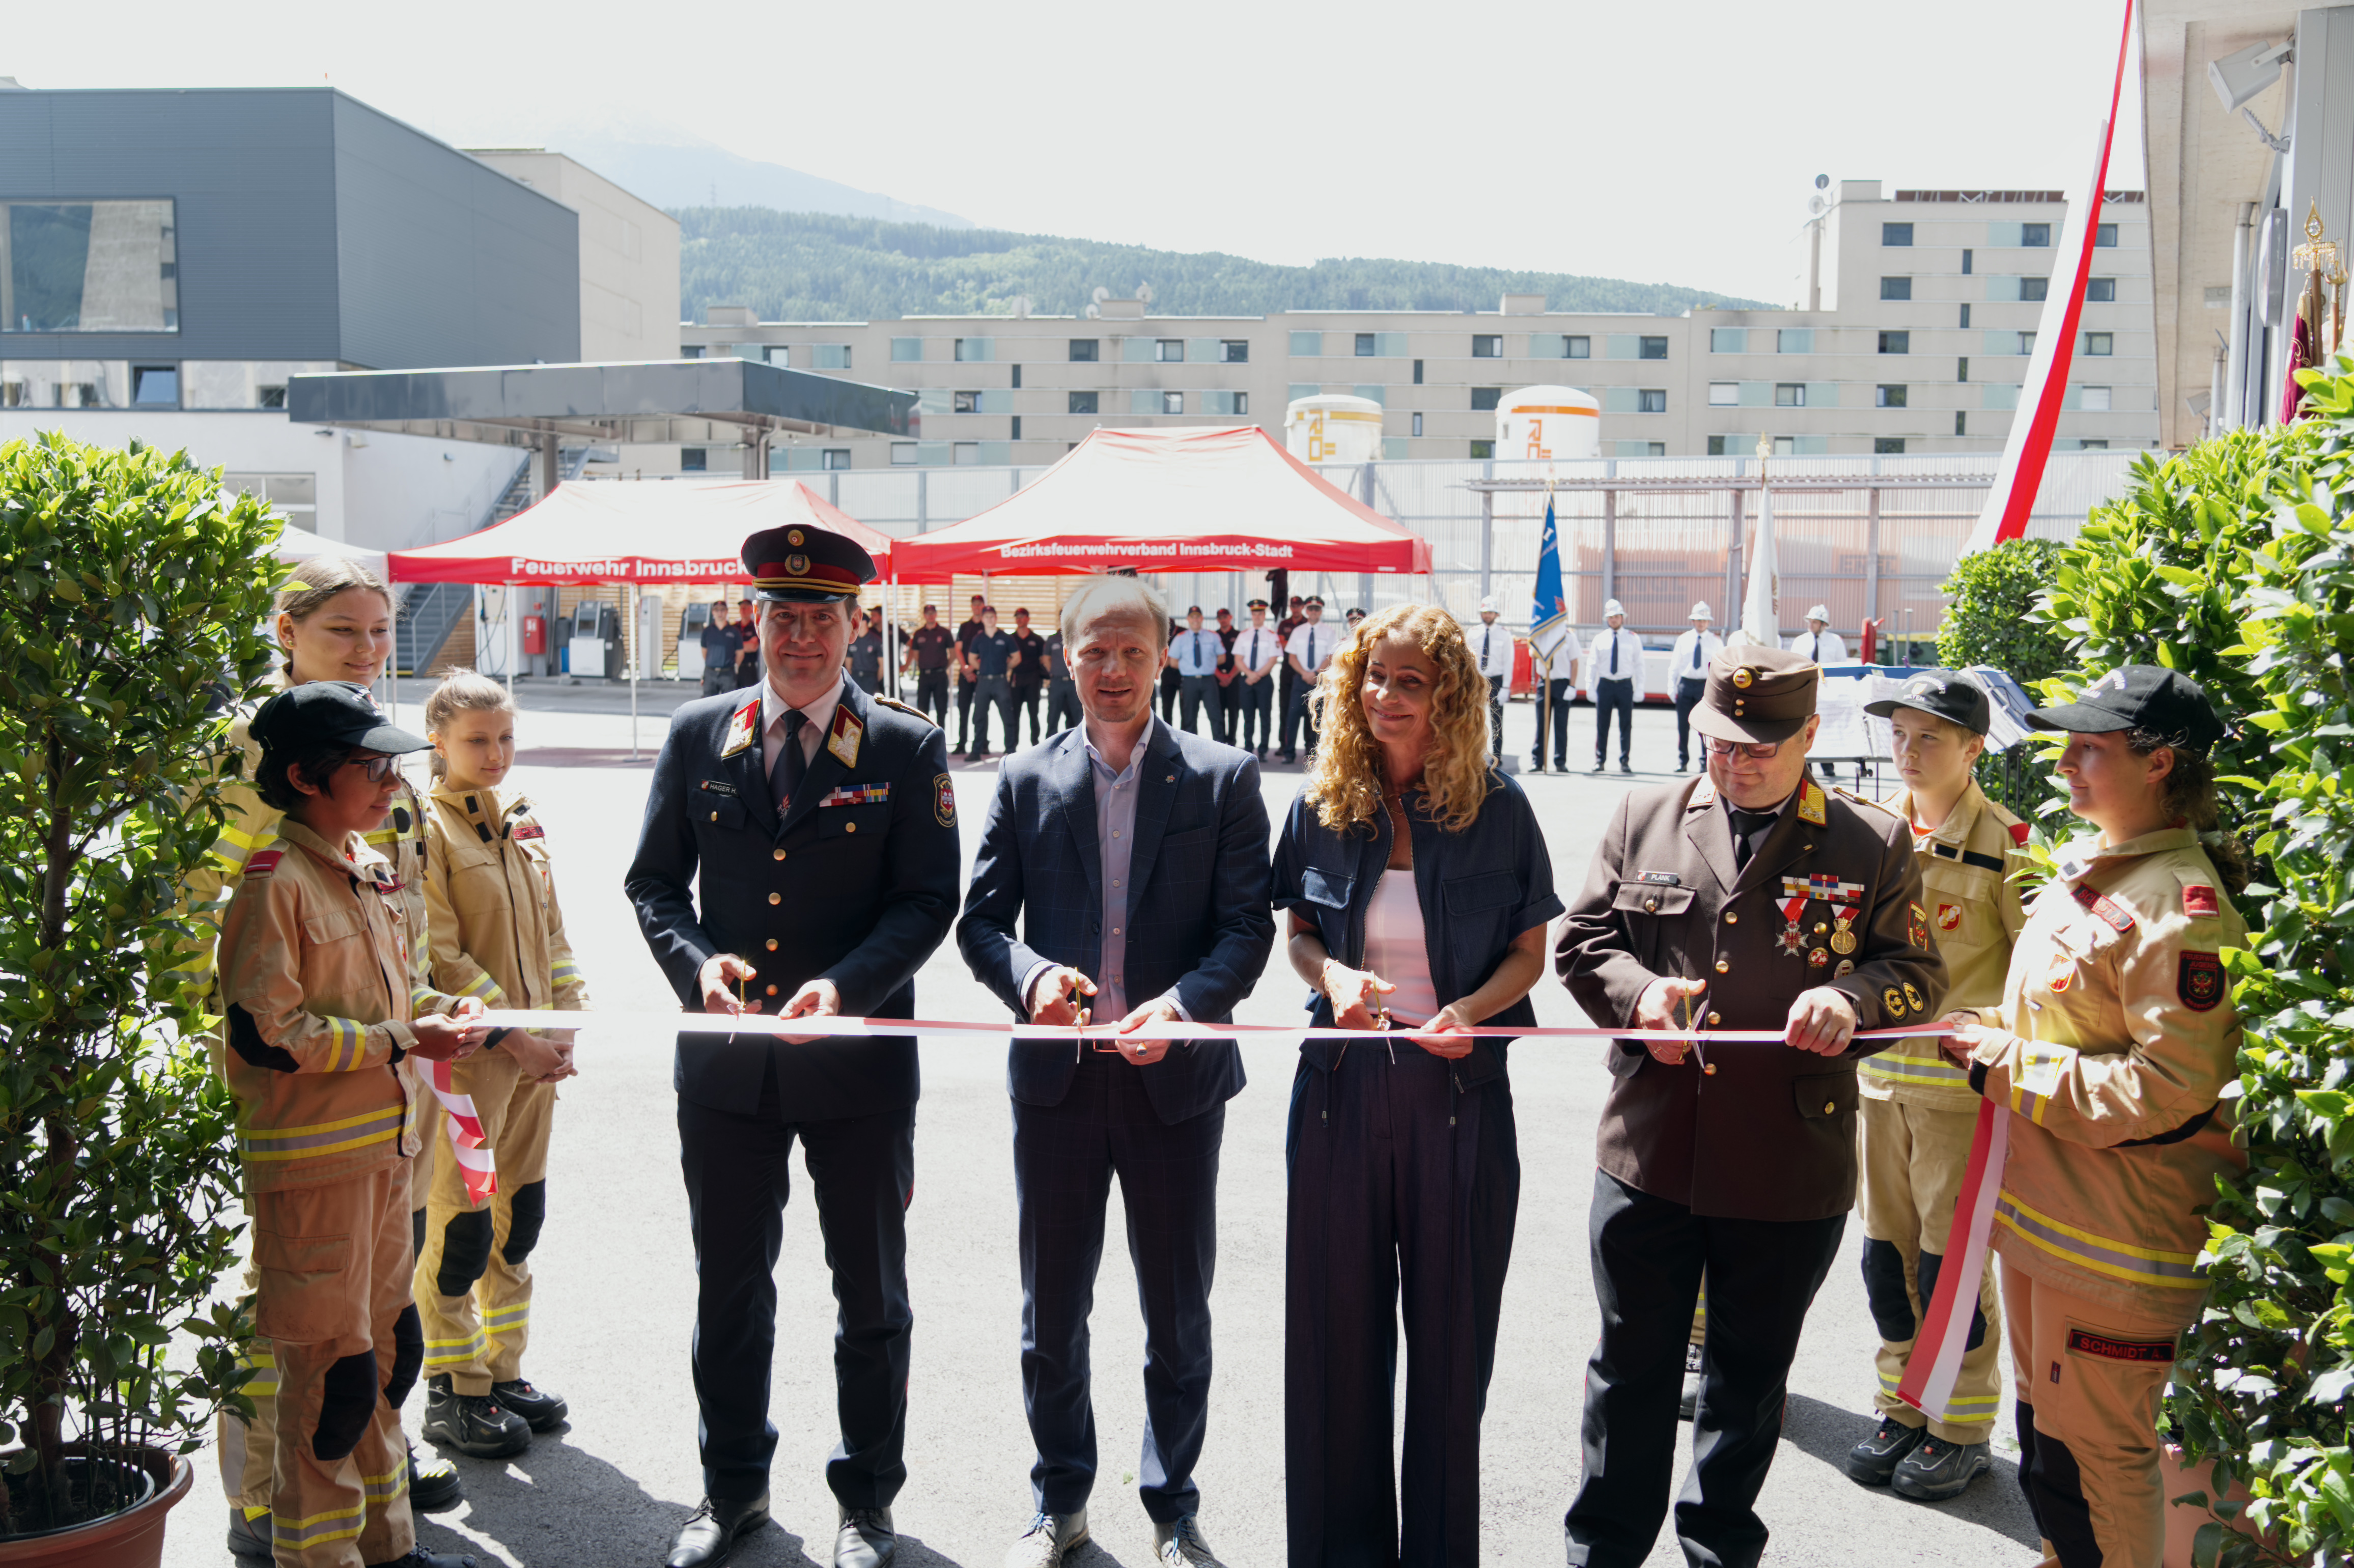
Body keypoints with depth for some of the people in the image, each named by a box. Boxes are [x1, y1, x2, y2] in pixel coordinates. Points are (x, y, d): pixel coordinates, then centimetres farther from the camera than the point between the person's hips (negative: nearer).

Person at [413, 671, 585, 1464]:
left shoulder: (519, 818, 12)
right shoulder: (426, 828, -10)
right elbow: (441, 957, -14)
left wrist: (565, 1024, 4)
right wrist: (512, 1037, -16)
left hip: (533, 1052, 7)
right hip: (466, 1055, -7)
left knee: (518, 1217, 14)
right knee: (461, 1225, 1)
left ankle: (502, 1370, 27)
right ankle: (454, 1391, 14)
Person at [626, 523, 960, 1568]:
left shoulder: (908, 748, -3)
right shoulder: (698, 737, 5)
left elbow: (930, 899, -7)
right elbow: (655, 881, 7)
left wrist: (844, 986, -21)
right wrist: (698, 964, -13)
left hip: (859, 1060, -2)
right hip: (725, 1061, 2)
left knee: (871, 1293, 10)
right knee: (729, 1285, 16)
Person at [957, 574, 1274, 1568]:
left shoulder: (1224, 779, -1)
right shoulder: (1026, 782, 4)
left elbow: (1249, 926, -6)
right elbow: (981, 920, 3)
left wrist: (1181, 1003, -23)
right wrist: (1032, 975, -18)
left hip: (1176, 1076, -1)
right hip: (1056, 1075, 2)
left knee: (1178, 1314, 11)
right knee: (1051, 1310, 13)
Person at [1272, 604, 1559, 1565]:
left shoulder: (1497, 809, -3)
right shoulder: (1322, 804, 3)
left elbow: (1527, 954, 2)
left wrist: (1468, 1009, -17)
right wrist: (1332, 973, -10)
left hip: (1458, 1088, -2)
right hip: (1341, 1087, 2)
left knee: (1449, 1331, 8)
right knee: (1339, 1323, 10)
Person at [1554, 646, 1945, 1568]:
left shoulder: (1874, 845, 1)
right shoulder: (1643, 819, 6)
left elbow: (1917, 974, 3)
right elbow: (1581, 942, 7)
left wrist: (1852, 999, -19)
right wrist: (1640, 991, -13)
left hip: (1790, 1170, -1)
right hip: (1650, 1152, 1)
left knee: (1750, 1376, 16)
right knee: (1632, 1365, 12)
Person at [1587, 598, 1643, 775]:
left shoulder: (1633, 639, 5)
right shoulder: (1599, 639, 6)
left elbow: (1639, 664, 6)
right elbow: (1592, 664, 7)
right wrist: (1590, 687, -1)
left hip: (1625, 685, 0)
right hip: (1605, 685, 0)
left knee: (1626, 725, 1)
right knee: (1602, 725, 2)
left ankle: (1624, 762, 8)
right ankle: (1600, 760, 11)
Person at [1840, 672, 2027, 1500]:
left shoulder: (2004, 842, -10)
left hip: (1961, 1084, -5)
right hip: (1878, 1074, 5)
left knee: (1951, 1260, 2)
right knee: (1886, 1252, 12)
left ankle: (1963, 1430, 18)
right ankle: (1902, 1412, 28)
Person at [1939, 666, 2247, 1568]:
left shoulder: (2182, 905, -20)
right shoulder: (2085, 870, 10)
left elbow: (2169, 1088, -24)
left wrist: (2009, 1066, -18)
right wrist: (1996, 1034, 4)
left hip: (2117, 1238, -10)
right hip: (2039, 1206, 10)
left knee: (2095, 1457, 2)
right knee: (2043, 1432, 22)